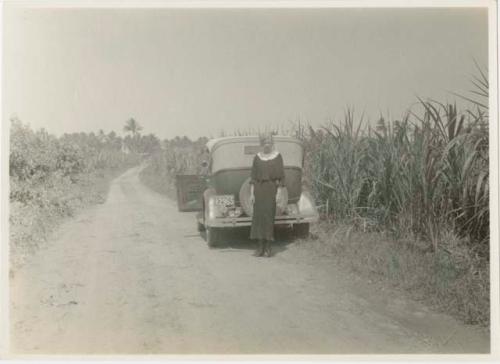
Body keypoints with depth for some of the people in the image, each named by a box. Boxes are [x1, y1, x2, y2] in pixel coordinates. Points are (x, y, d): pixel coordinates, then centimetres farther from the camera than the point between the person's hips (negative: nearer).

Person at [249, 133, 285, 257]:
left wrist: (279, 192, -7)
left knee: (269, 215, -4)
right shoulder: (257, 157, 9)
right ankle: (260, 246, 8)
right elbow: (253, 176, 9)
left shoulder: (277, 156, 2)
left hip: (272, 187, -2)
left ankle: (268, 247, 4)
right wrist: (251, 193, 3)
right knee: (258, 215, 1)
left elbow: (281, 176, 0)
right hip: (259, 188, 3)